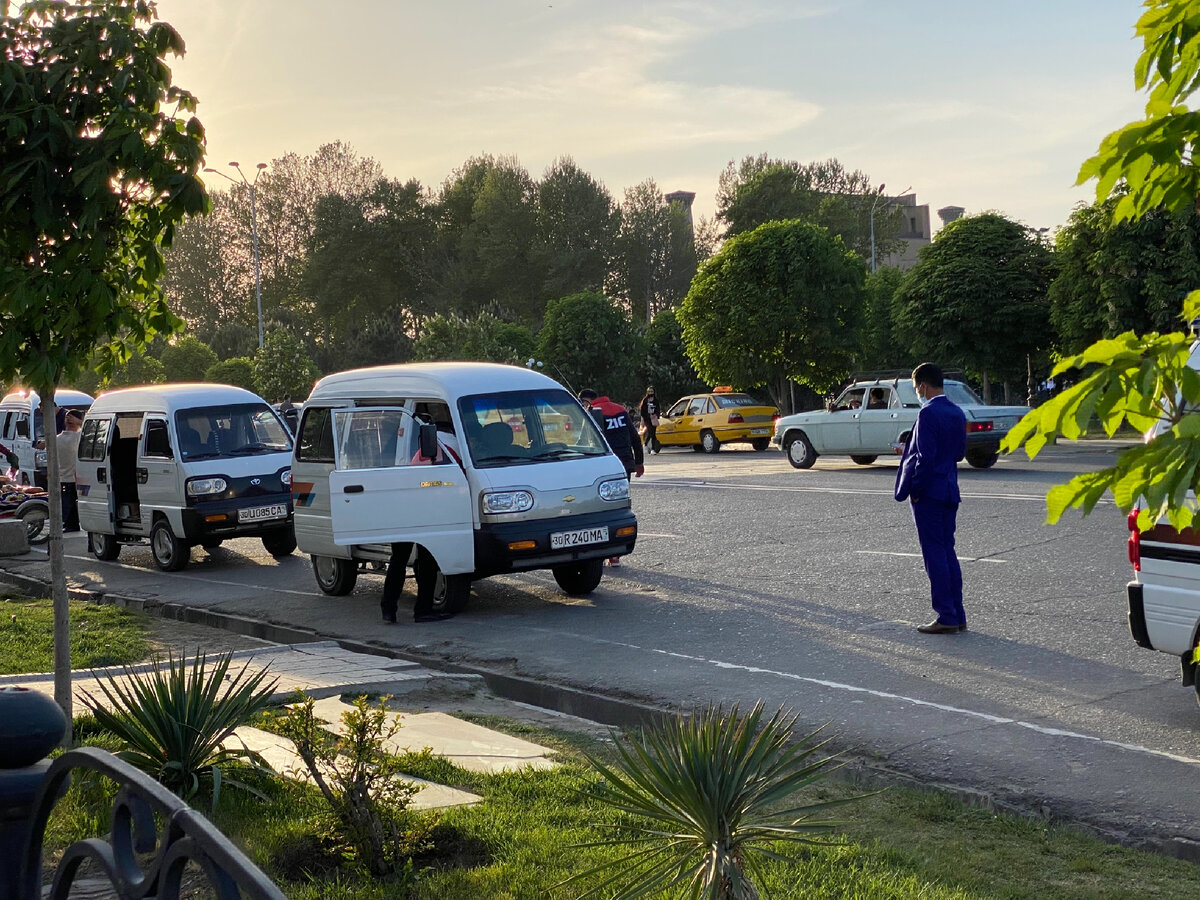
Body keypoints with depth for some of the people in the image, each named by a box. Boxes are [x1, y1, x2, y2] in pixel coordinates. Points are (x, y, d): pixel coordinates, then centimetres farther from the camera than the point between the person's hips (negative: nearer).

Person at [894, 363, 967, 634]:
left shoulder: (928, 413, -16)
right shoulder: (957, 413, 10)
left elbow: (925, 457, -21)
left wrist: (914, 490, -12)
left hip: (928, 491, -8)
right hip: (950, 490, 8)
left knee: (935, 554, -4)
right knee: (948, 552, 13)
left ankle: (946, 617, -3)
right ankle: (957, 616, 15)